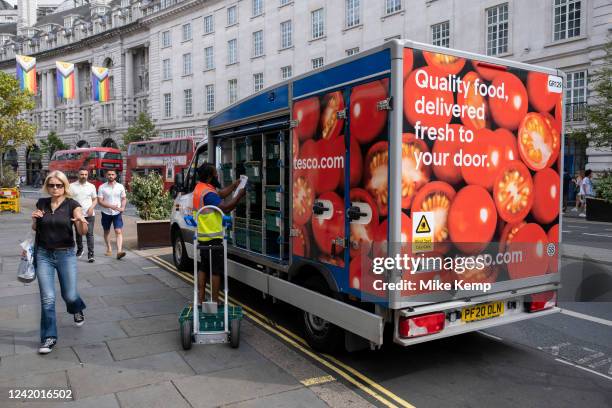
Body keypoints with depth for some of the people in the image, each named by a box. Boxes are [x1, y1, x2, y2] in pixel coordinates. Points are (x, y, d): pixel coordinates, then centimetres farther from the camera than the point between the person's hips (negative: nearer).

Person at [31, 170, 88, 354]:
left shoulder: (72, 205, -7)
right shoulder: (41, 203, 2)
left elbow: (83, 232, -14)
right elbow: (35, 229, 16)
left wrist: (82, 221, -36)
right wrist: (34, 219, -7)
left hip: (66, 255, -2)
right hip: (43, 255, 2)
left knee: (69, 295, 4)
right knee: (47, 298, -2)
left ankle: (77, 309, 41)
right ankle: (49, 337, 11)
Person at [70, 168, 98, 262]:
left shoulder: (91, 186, 5)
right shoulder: (72, 186, 2)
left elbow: (95, 199, 11)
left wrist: (92, 207, -7)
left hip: (89, 215, -1)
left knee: (90, 234, -6)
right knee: (78, 233, 15)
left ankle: (90, 254, -6)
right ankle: (79, 249, 35)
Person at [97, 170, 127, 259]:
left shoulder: (120, 186, 0)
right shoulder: (102, 187, -4)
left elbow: (124, 199, 7)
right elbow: (100, 201, -8)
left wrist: (123, 207, -13)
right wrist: (111, 206, -21)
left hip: (117, 213, 0)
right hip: (106, 213, 1)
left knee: (119, 231, -12)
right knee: (106, 231, 14)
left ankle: (119, 251, -20)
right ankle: (109, 249, 31)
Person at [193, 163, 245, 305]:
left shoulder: (200, 187, 9)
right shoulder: (208, 193, -22)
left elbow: (221, 193, 15)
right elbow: (225, 207, -30)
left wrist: (236, 184, 11)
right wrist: (240, 195, -19)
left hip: (203, 236, 10)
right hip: (213, 237, -10)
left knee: (204, 268, 16)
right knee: (216, 270, 0)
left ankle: (200, 299, 21)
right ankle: (215, 301, 8)